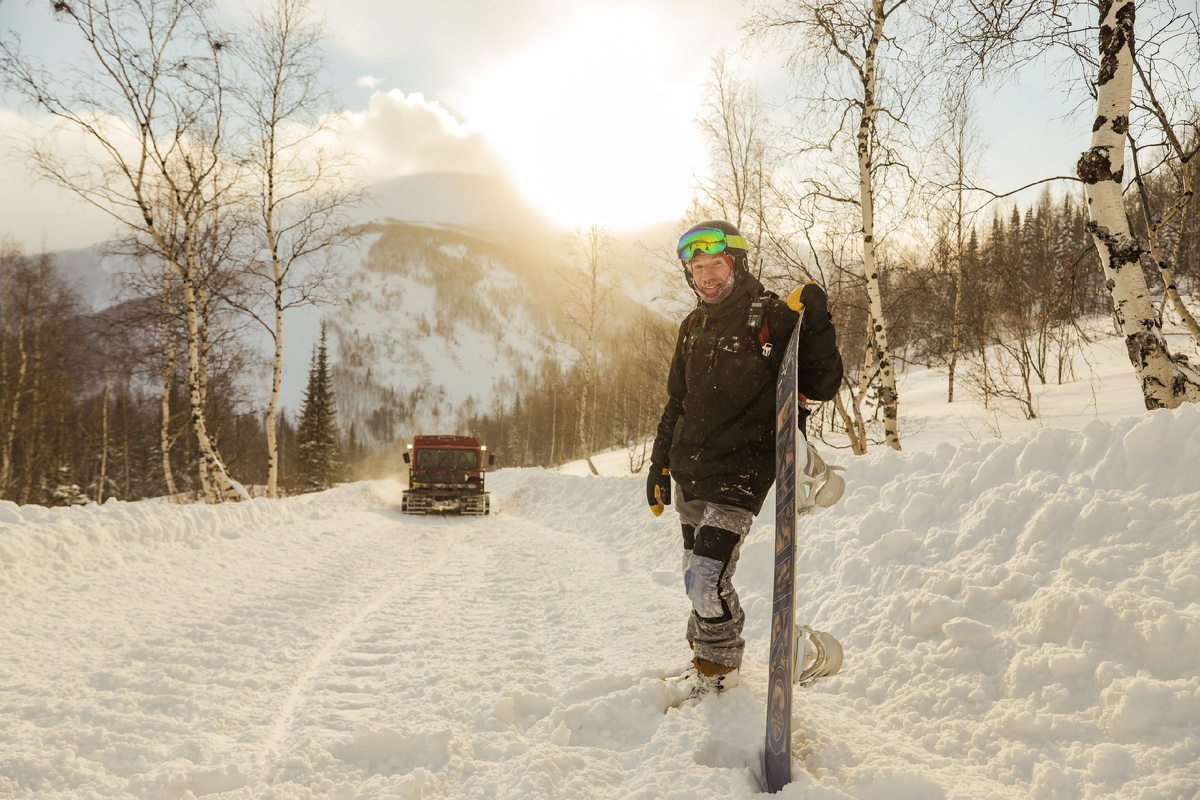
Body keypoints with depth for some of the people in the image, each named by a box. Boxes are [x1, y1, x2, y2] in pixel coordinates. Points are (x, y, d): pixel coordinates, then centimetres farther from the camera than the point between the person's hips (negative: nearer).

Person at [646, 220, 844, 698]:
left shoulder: (773, 319, -7)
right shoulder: (693, 327, 12)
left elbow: (821, 388, -11)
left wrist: (817, 326, -24)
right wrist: (660, 465, 19)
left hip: (739, 475, -6)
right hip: (689, 475, 7)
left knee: (706, 580, -12)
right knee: (699, 576, 14)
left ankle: (717, 677, 9)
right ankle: (704, 659, 32)